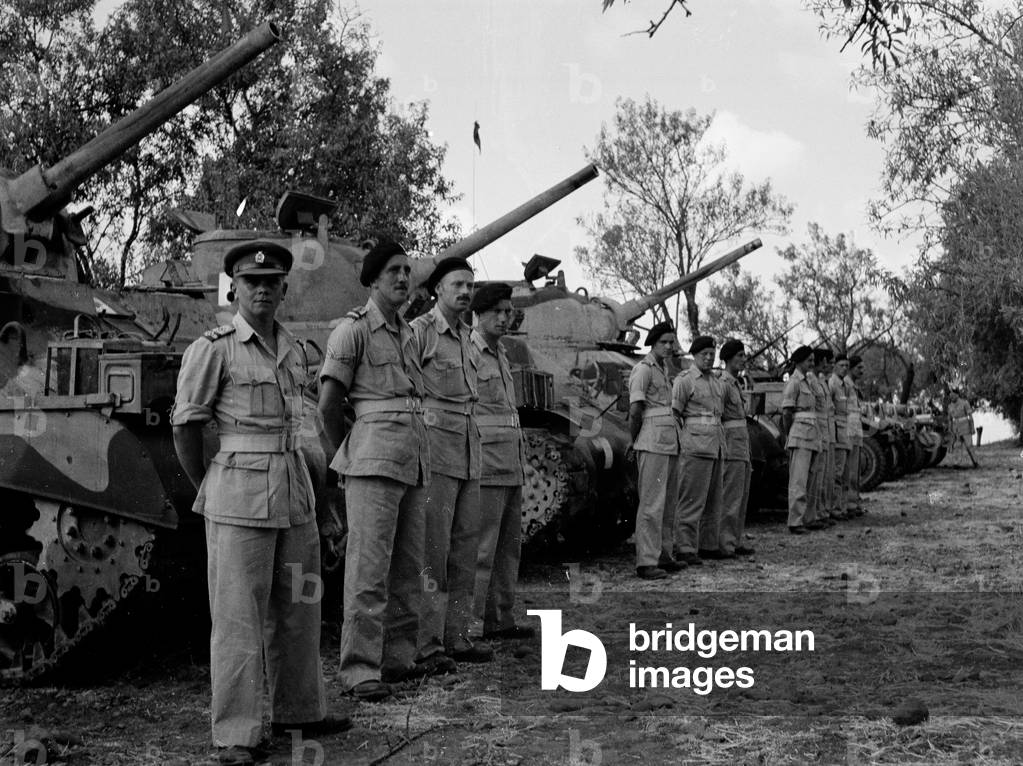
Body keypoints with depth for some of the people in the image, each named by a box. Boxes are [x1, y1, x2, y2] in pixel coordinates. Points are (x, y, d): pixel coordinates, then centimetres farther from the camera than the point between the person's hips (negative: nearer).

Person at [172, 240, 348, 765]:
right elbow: (185, 427, -5)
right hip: (238, 497, -6)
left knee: (298, 606, 14)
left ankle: (297, 711, 29)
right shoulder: (213, 348, -7)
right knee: (239, 615, -3)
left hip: (293, 490, 7)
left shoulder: (292, 350, 12)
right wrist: (209, 492, 0)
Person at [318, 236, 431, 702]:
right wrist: (347, 455, 5)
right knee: (369, 567, -9)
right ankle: (359, 670, -5)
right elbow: (328, 405, -6)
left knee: (408, 566, 11)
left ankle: (398, 656, 20)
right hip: (375, 457, -8)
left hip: (414, 458, 8)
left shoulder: (408, 334, 18)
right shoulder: (354, 328, -4)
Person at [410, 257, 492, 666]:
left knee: (465, 547, 8)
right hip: (433, 450, -8)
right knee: (432, 549, -7)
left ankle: (456, 636, 14)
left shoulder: (466, 338, 18)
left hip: (468, 455, 8)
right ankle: (427, 644, -3)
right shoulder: (419, 331, -6)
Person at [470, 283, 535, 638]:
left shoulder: (502, 355, 19)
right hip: (485, 465, -9)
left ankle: (502, 619, 19)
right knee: (482, 547, -8)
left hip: (512, 467, 9)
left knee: (510, 545, 12)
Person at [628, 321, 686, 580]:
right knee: (652, 503, -10)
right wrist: (634, 440, -4)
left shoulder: (663, 368, 20)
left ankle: (665, 556, 20)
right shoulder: (643, 369, -9)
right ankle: (646, 562, -10)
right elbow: (635, 410, -14)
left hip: (670, 441, 9)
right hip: (653, 443, -9)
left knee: (669, 502, 12)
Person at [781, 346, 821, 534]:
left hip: (811, 434, 9)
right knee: (798, 481, -11)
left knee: (806, 479, 8)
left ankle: (802, 519, 11)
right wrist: (789, 438, -6)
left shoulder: (806, 382, 20)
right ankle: (795, 522, -12)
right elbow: (786, 413, -10)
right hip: (799, 434, -9)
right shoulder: (793, 382, -7)